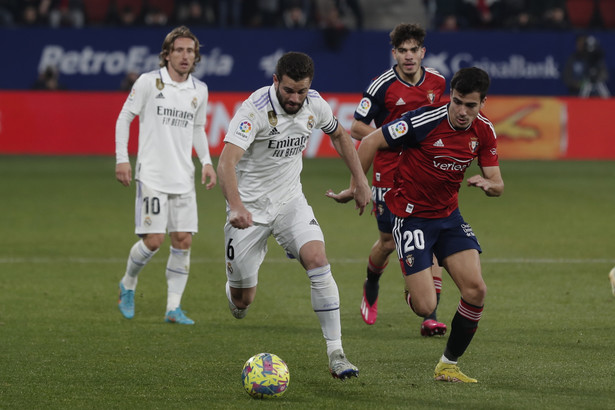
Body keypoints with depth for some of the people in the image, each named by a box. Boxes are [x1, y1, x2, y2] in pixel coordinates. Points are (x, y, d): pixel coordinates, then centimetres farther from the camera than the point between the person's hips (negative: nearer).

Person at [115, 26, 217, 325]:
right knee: (153, 239, -10)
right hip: (151, 174, -5)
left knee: (183, 240, -2)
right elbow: (124, 118, 1)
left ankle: (173, 307, 4)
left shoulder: (200, 90, 9)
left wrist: (206, 162, 8)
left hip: (184, 177, 5)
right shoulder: (149, 82, -5)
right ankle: (128, 285, 18)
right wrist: (122, 159, -6)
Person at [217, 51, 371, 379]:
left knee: (317, 260, -22)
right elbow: (227, 160, -36)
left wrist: (360, 180, 11)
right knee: (242, 298, 2)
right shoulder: (255, 109, -25)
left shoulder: (314, 104, -7)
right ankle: (236, 292, 44)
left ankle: (336, 354, -19)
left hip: (290, 201, 4)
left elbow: (338, 134, 17)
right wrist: (235, 206, -52)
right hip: (249, 207, -4)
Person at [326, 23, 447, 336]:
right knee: (388, 243, 6)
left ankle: (430, 317, -10)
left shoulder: (437, 82, 2)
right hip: (389, 172, -3)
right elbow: (356, 128, -10)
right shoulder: (383, 86, -12)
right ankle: (371, 287, 40)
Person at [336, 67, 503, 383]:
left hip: (449, 215, 5)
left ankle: (448, 365, 8)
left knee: (476, 290, -12)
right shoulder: (426, 121, -22)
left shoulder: (483, 132, -4)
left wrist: (488, 184, -22)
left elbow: (498, 186, 2)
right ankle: (414, 293, 28)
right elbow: (370, 142, -13)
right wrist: (356, 187, -7)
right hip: (411, 216, -5)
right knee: (425, 307, -14)